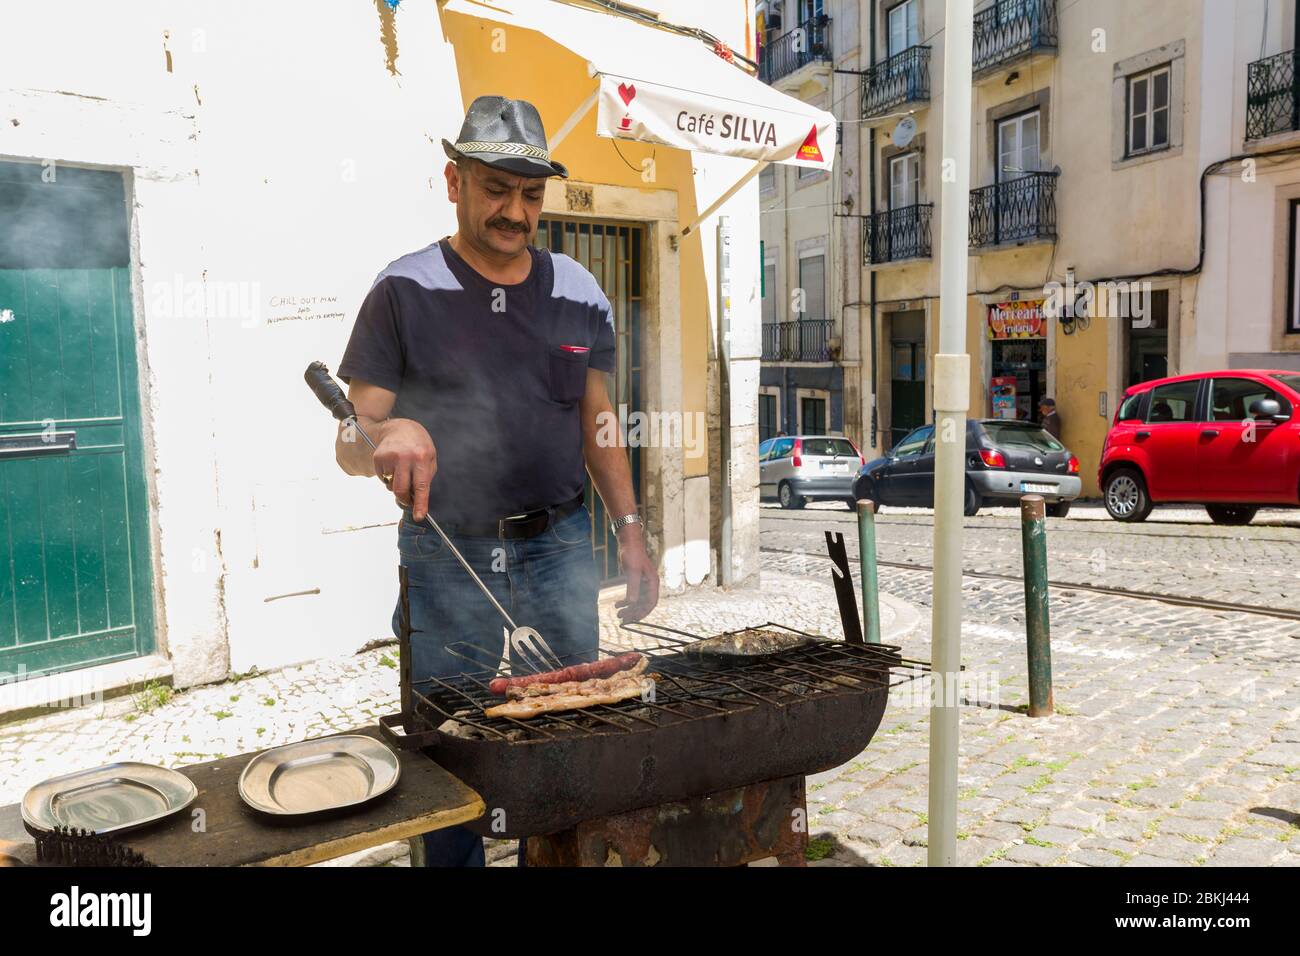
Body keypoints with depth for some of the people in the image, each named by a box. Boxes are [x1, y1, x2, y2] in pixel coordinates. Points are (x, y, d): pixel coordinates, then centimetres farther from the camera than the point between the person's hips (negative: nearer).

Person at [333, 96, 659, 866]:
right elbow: (350, 446, -5)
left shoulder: (579, 295, 7)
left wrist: (631, 528, 7)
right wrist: (387, 435, -28)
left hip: (559, 548, 3)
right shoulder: (406, 292, -4)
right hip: (447, 556, -2)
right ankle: (455, 861, 31)